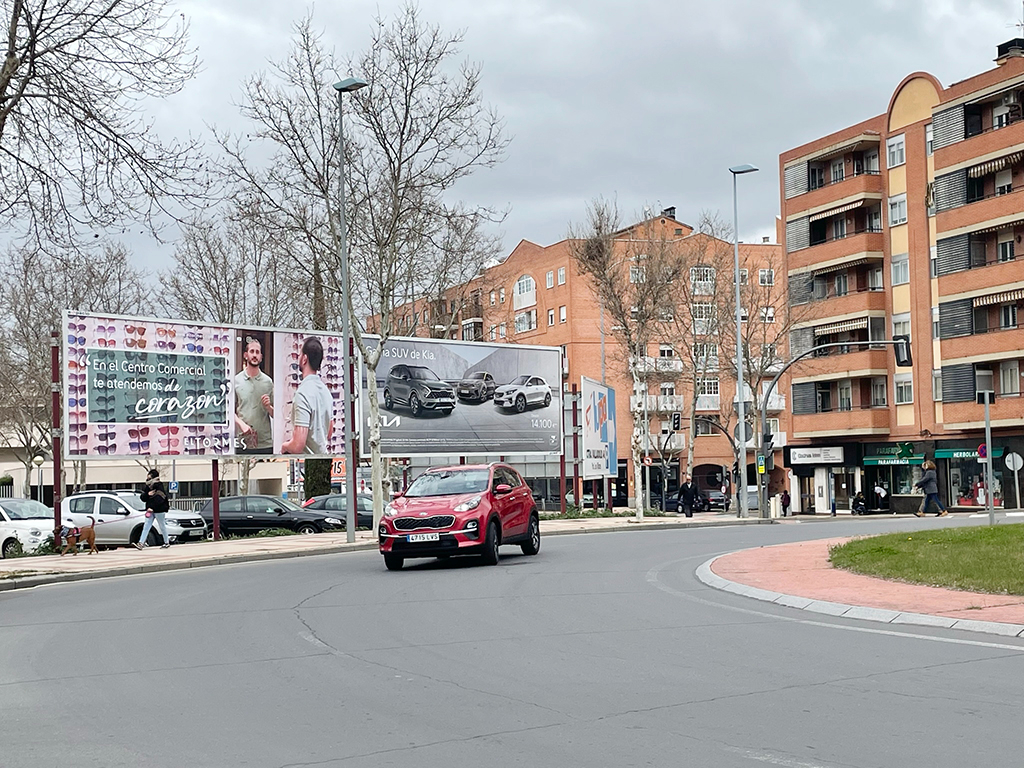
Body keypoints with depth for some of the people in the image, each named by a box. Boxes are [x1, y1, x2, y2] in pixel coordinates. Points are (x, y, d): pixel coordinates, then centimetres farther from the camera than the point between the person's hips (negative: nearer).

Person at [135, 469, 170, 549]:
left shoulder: (159, 488, -13)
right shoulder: (148, 487, 10)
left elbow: (159, 500, -23)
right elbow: (142, 497, 7)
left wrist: (152, 508, -28)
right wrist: (148, 494, -14)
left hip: (159, 511, -7)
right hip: (150, 510, 7)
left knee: (162, 526, 5)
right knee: (146, 526, -2)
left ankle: (167, 543, 19)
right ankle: (141, 543, -7)